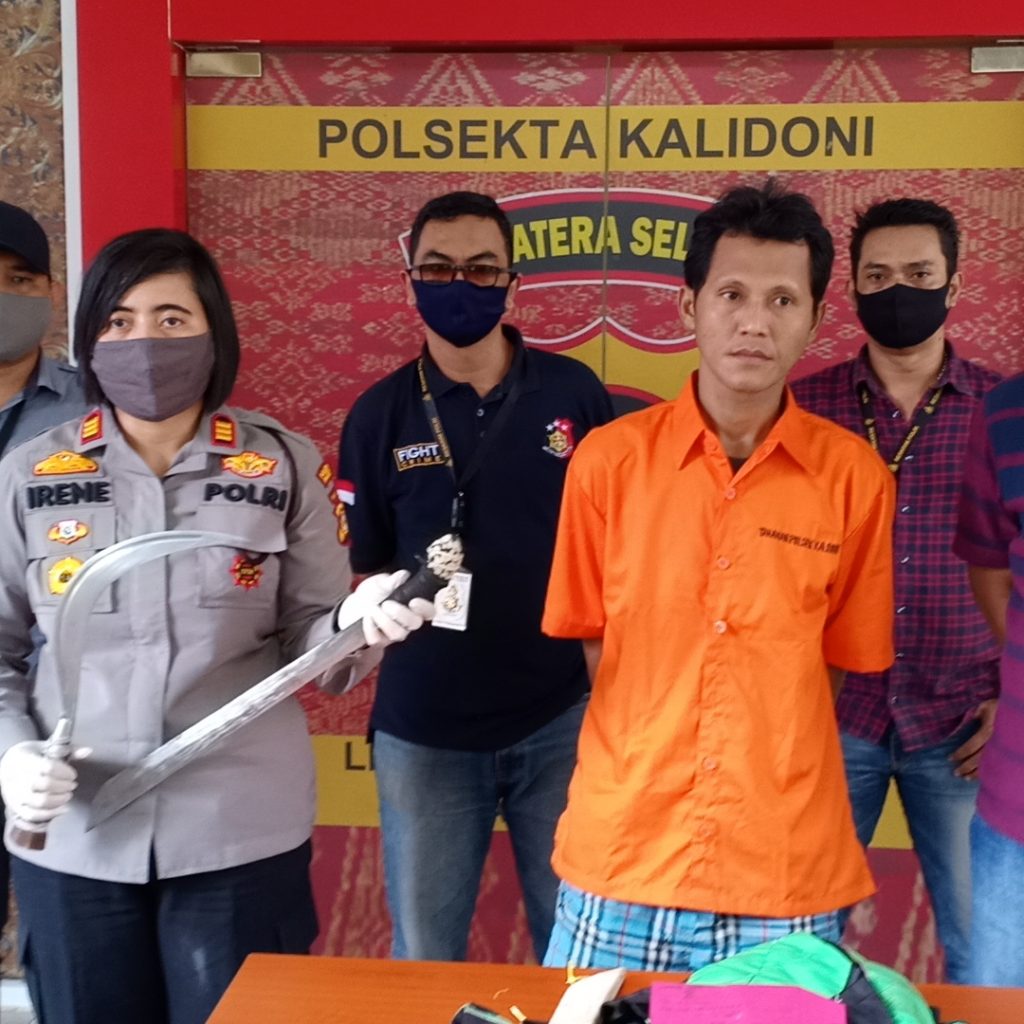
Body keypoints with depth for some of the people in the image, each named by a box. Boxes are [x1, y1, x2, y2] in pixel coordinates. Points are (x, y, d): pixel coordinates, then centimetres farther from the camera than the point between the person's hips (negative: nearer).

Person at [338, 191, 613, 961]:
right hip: (422, 729, 1)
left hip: (560, 716, 0)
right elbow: (362, 572, 3)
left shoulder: (575, 394, -3)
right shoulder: (379, 416, -2)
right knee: (422, 956, 16)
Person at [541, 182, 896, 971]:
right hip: (619, 866, 1)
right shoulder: (610, 458, -4)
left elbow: (846, 661, 6)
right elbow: (587, 640, 6)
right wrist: (651, 750, 0)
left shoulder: (856, 477, -4)